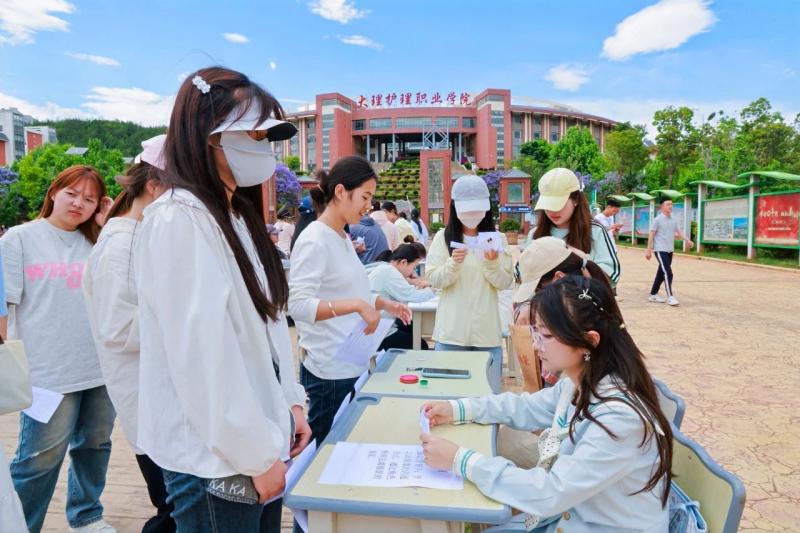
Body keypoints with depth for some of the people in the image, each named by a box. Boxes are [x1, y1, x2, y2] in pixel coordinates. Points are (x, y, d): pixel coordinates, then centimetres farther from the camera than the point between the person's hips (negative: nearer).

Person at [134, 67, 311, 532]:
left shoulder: (238, 215, 9)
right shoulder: (178, 220, -18)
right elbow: (202, 355, -22)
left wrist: (291, 402, 7)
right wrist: (259, 454, -17)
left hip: (257, 441, 8)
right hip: (216, 458, -8)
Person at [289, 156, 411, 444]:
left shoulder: (344, 238, 10)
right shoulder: (314, 241, -17)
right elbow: (298, 304, -26)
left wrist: (384, 304, 7)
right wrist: (357, 305, -30)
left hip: (354, 364, 9)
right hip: (330, 371, -9)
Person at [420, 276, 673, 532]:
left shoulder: (621, 417, -32)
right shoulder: (579, 383, -6)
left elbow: (550, 493, -31)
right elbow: (527, 407, 10)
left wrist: (460, 460, -27)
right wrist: (457, 409, -2)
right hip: (568, 511, 7)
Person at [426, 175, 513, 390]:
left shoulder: (497, 239, 4)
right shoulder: (443, 237, 1)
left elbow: (505, 283, 0)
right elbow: (433, 279, -3)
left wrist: (492, 263, -18)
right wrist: (453, 264, -20)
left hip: (487, 331, 1)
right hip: (451, 331, -1)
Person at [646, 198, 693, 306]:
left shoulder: (674, 220, 10)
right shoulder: (657, 220, -8)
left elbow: (679, 233, 4)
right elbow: (651, 235, -8)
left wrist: (687, 240, -16)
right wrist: (648, 250, -11)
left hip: (670, 251, 7)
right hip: (660, 250, -7)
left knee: (661, 273, 11)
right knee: (668, 273, -14)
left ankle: (653, 295, 20)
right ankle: (670, 297, -9)